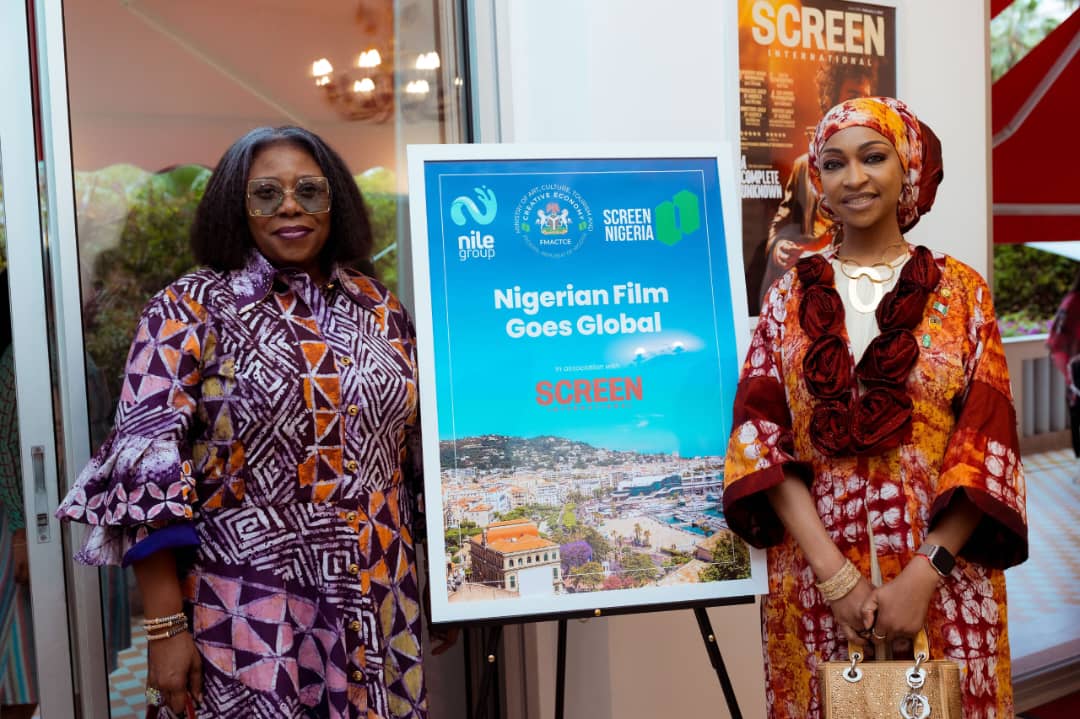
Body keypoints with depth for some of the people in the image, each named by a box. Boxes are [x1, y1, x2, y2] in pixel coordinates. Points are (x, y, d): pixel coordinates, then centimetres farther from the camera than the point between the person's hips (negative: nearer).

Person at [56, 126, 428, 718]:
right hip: (249, 623, -4)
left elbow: (419, 449, 11)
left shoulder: (379, 309, 7)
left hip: (379, 611, 4)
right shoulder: (187, 311, -5)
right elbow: (146, 470, -10)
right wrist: (165, 628, -14)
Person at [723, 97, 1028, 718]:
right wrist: (835, 573, -13)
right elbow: (760, 435, -4)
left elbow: (987, 442, -4)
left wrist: (922, 575, -14)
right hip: (815, 574, 1)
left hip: (943, 569, 0)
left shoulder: (962, 290, 2)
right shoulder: (792, 295, 4)